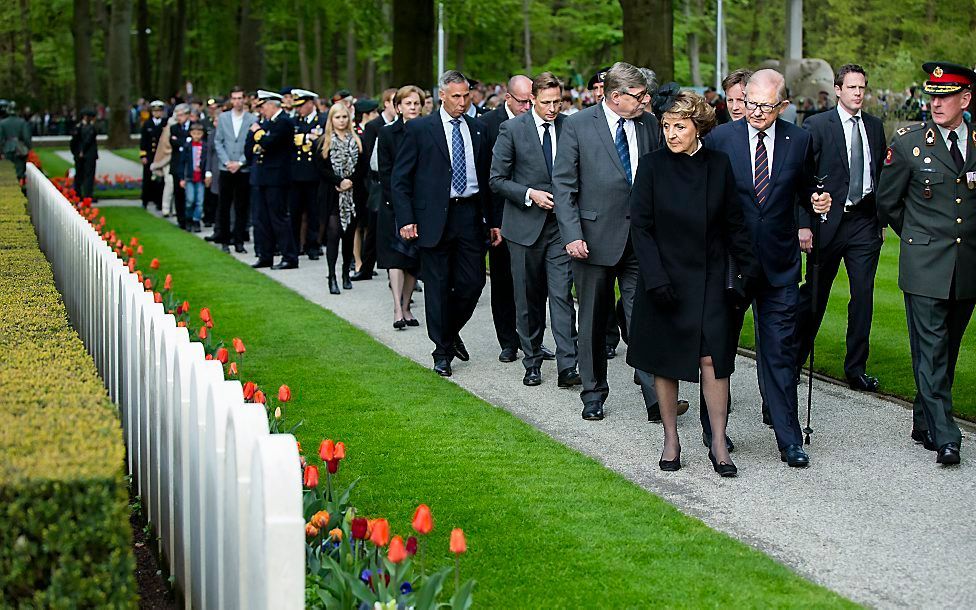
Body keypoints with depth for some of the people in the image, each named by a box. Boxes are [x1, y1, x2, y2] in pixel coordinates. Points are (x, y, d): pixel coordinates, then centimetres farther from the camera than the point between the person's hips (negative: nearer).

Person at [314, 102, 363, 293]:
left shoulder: (356, 141, 9)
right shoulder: (324, 142, 2)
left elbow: (361, 167, 5)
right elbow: (321, 168, -4)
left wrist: (351, 182, -10)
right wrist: (339, 182, -13)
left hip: (352, 194, 3)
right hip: (332, 195, -3)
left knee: (349, 234, 6)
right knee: (333, 233, -9)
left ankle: (346, 274, 17)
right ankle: (332, 277, -10)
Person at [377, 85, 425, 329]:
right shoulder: (386, 133, 0)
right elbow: (384, 172, -3)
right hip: (394, 205, -2)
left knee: (414, 260, 5)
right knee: (396, 257, -9)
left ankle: (406, 307, 13)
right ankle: (398, 310, -13)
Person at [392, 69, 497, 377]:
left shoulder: (478, 129, 10)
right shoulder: (419, 129, -2)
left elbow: (486, 177, 14)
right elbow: (400, 179, -2)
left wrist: (492, 220, 10)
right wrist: (406, 219, -11)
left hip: (470, 215, 3)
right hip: (435, 217, -3)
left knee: (473, 282, 2)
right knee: (438, 285, 3)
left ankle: (452, 331, 28)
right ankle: (443, 351, 13)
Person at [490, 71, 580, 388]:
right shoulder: (512, 129, -4)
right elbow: (497, 179, -2)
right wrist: (530, 194, -14)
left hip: (560, 224, 1)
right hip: (525, 225, -1)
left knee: (562, 295, -7)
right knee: (528, 299, 8)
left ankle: (567, 367, -8)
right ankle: (532, 362, 20)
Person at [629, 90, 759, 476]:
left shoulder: (718, 165, 1)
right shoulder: (652, 166, -4)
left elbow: (733, 224, 7)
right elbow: (640, 227, -6)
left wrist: (750, 269, 3)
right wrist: (655, 278, -14)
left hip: (709, 280, 1)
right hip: (665, 279, -1)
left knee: (713, 359, -6)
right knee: (665, 362, 6)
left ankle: (719, 444, 0)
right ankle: (671, 440, 18)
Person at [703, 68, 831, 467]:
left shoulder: (799, 141, 1)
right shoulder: (720, 138, -4)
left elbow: (803, 189, 13)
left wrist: (816, 200, -8)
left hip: (779, 264, 0)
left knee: (780, 351, 1)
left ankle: (788, 439, 7)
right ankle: (714, 428, 27)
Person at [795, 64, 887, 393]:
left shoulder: (875, 126, 10)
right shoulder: (817, 125, -5)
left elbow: (880, 176, 15)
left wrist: (882, 220, 11)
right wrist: (803, 224, -13)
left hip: (865, 223, 4)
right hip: (829, 221, -4)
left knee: (863, 297, 3)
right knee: (814, 294, 6)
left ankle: (856, 369, 12)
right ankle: (794, 361, 22)